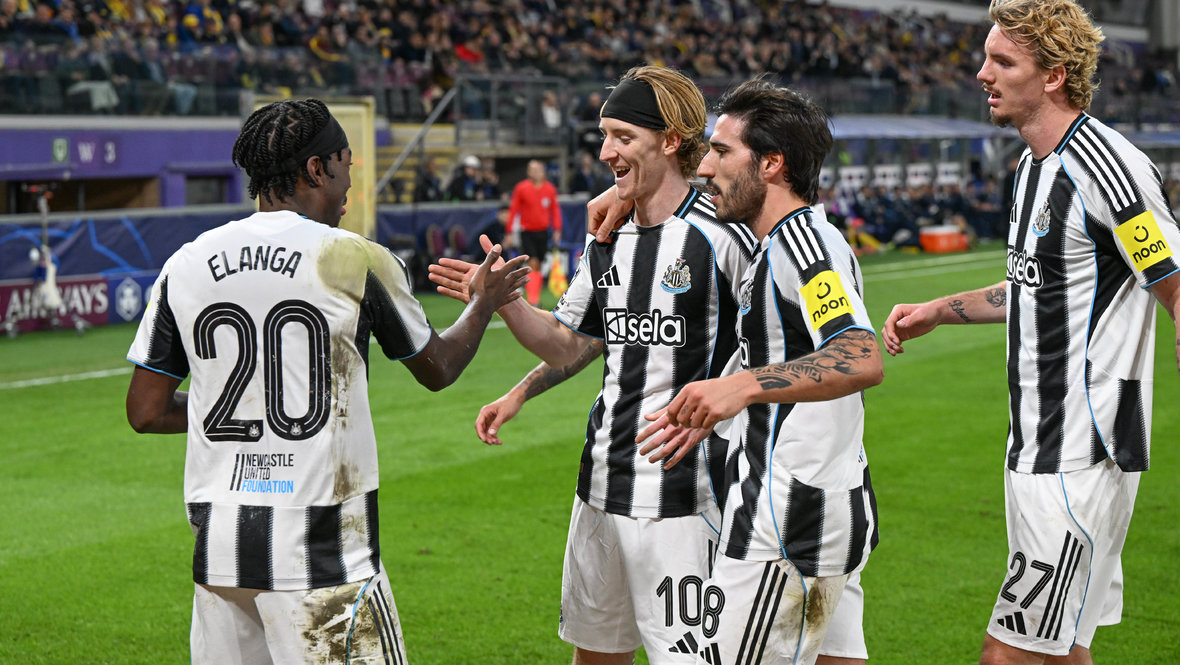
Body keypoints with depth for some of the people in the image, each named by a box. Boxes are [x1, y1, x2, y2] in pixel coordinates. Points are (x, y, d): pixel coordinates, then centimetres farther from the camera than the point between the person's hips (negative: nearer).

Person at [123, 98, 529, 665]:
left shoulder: (186, 265, 5)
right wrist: (485, 300, 28)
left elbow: (146, 413, 7)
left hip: (217, 549, 5)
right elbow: (437, 369, 10)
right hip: (319, 553, -5)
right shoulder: (356, 261, -6)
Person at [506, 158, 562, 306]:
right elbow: (513, 210, -2)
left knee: (538, 265, 9)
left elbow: (555, 210, 11)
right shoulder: (521, 188, -6)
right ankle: (533, 299, -15)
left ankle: (536, 298, 20)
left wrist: (557, 230, 5)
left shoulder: (550, 189, 2)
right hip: (526, 231, -3)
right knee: (532, 263, -14)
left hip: (543, 231, 3)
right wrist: (510, 233, -4)